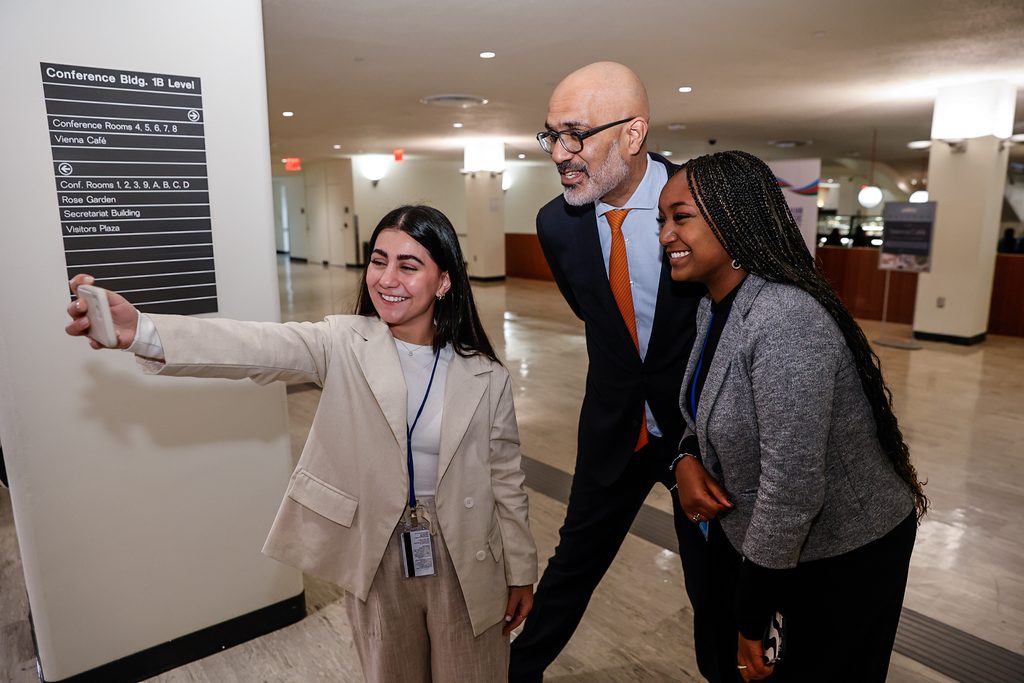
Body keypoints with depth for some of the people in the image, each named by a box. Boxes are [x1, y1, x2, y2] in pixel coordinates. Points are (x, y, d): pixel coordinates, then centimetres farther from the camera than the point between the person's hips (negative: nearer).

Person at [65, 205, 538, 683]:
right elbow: (255, 347, -27)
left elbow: (505, 479, -1)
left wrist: (520, 572, 6)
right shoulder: (343, 344, -10)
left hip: (463, 562, 0)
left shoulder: (485, 377, -9)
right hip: (377, 556, 1)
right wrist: (140, 331, -44)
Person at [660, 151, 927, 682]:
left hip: (845, 557, -7)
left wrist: (752, 620, -19)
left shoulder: (785, 319, -31)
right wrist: (688, 458, -11)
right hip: (756, 535, 8)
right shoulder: (712, 305, -4)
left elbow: (793, 489, -30)